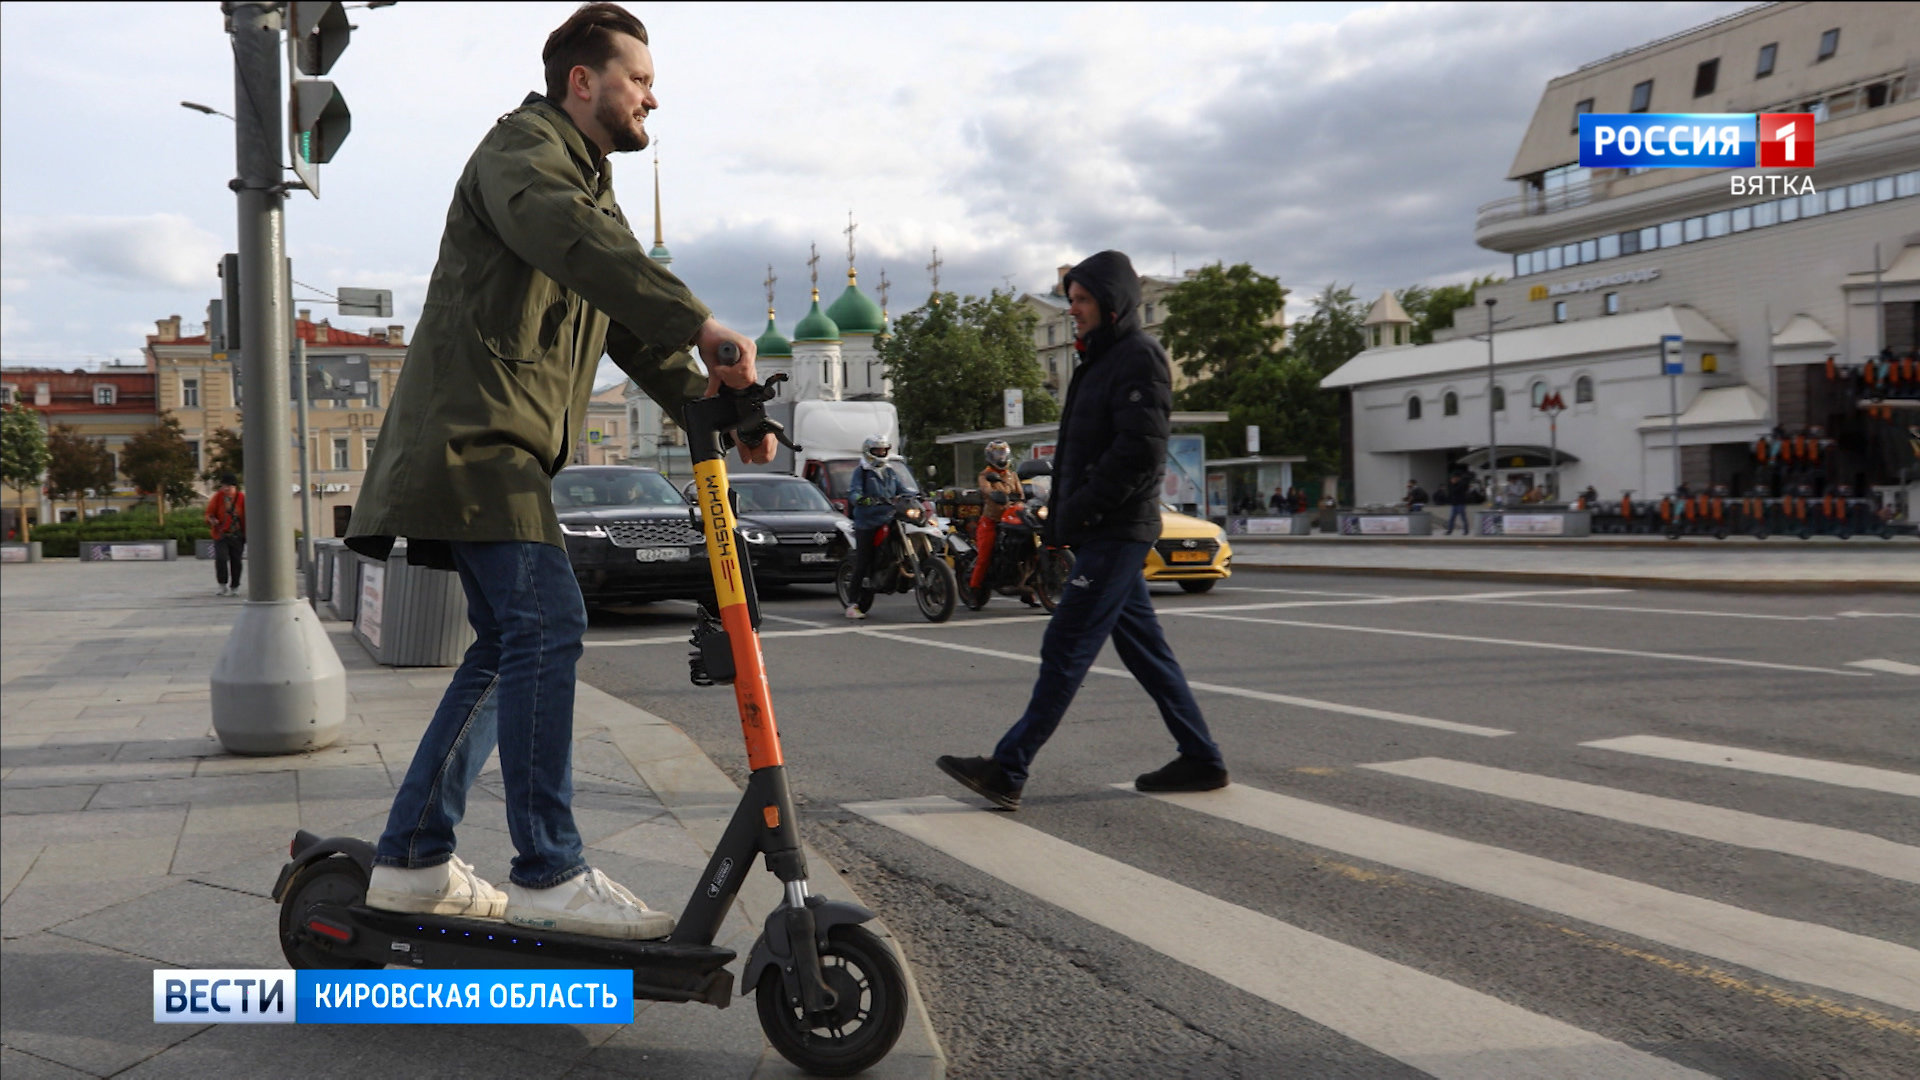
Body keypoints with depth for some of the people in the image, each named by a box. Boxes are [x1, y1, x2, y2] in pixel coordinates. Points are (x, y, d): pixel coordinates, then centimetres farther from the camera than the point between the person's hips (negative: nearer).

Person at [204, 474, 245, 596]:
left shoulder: (242, 497, -2)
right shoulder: (218, 497, -2)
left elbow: (248, 516, 3)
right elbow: (210, 512, 5)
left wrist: (247, 535, -1)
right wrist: (211, 520, -18)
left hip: (237, 537, 0)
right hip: (220, 535, 0)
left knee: (236, 562, 5)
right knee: (220, 559, -16)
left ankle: (235, 588, 17)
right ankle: (223, 586, -2)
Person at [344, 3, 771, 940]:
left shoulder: (596, 193, 26)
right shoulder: (522, 145, -3)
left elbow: (632, 331, 23)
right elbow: (562, 233, -27)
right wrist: (699, 322, -37)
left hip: (508, 448, 10)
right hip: (472, 432, -10)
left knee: (511, 644, 9)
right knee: (546, 620, -19)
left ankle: (411, 861, 16)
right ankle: (548, 874, -17)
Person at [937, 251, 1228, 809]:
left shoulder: (1139, 356, -10)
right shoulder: (1101, 359, 21)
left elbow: (1142, 450, -22)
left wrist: (1079, 511, -18)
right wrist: (1062, 513, 11)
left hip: (1116, 532, -10)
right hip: (1103, 532, 10)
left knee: (1065, 649, -10)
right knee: (1143, 647, 12)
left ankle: (1007, 771, -8)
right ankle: (1201, 759, 19)